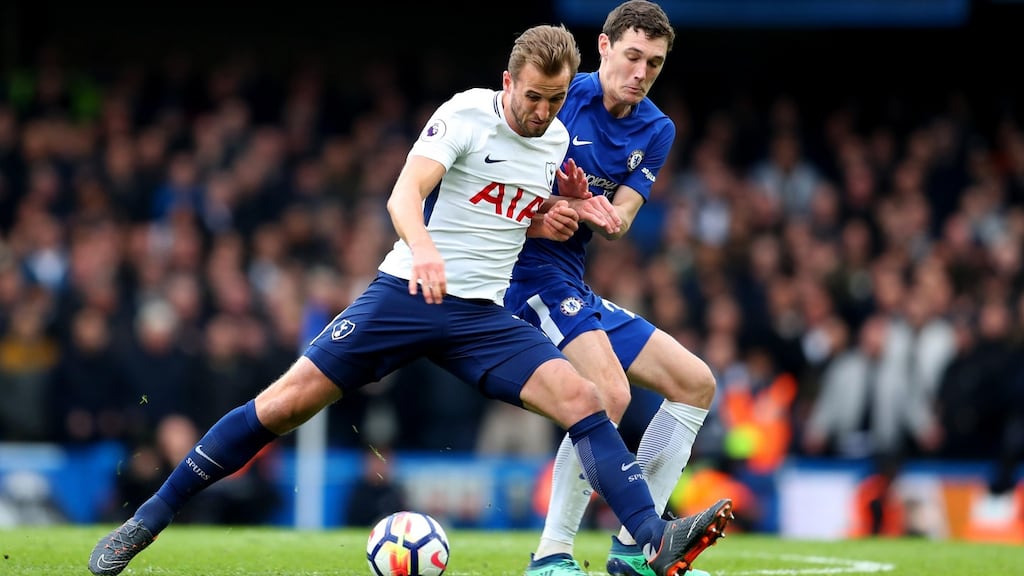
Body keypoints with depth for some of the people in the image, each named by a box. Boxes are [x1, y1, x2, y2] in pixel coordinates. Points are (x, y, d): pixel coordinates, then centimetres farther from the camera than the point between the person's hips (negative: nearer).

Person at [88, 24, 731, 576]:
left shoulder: (557, 139, 10)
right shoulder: (467, 114, -9)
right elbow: (406, 192, -24)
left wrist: (546, 222, 5)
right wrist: (421, 246, -45)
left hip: (485, 315, 5)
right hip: (406, 294, -5)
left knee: (582, 399, -17)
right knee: (284, 404, -9)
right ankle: (147, 522, 2)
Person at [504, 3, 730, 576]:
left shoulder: (656, 131, 9)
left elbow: (619, 219, -3)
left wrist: (587, 206, -26)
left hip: (575, 287, 8)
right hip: (531, 267, -8)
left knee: (697, 383, 9)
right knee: (609, 393, -28)